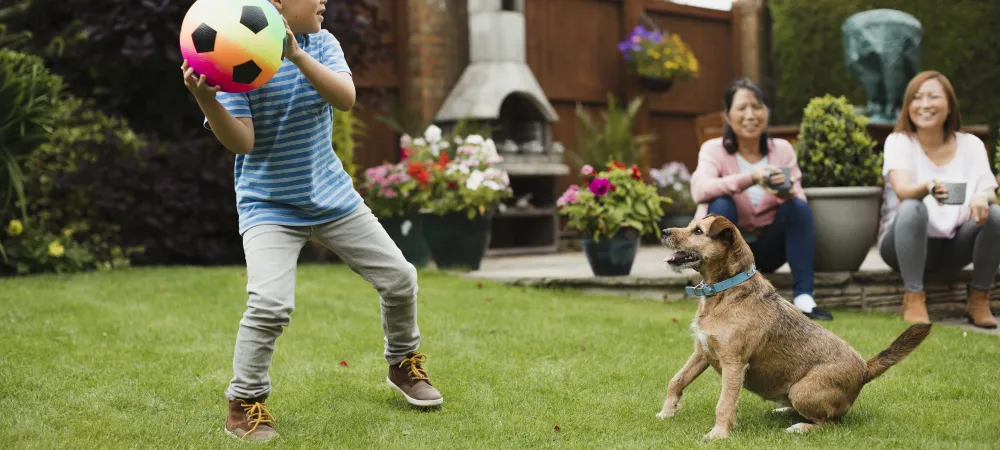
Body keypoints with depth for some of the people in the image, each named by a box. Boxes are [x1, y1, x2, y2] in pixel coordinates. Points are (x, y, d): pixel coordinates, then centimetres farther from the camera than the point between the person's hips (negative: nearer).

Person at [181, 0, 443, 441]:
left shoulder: (321, 43, -2)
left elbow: (346, 98, -21)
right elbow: (242, 142, -20)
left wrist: (296, 55, -34)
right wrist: (206, 100, -37)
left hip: (332, 196, 5)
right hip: (269, 204, -5)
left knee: (399, 278, 7)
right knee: (270, 303, -23)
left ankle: (404, 365, 33)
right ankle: (244, 404, -1)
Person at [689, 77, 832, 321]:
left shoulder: (782, 149, -1)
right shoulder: (714, 149, -10)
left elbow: (799, 197, -10)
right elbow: (699, 189, -31)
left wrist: (788, 194, -35)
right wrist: (750, 178, -46)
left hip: (768, 247, 2)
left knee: (800, 207, -22)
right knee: (721, 205, -30)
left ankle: (803, 298, -26)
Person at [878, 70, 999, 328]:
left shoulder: (971, 145, 1)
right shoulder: (898, 142, -7)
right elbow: (903, 190, -25)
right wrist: (928, 188, -49)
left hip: (954, 247, 3)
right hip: (906, 244, -3)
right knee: (912, 209, -33)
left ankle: (979, 299, -10)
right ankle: (913, 299, -27)